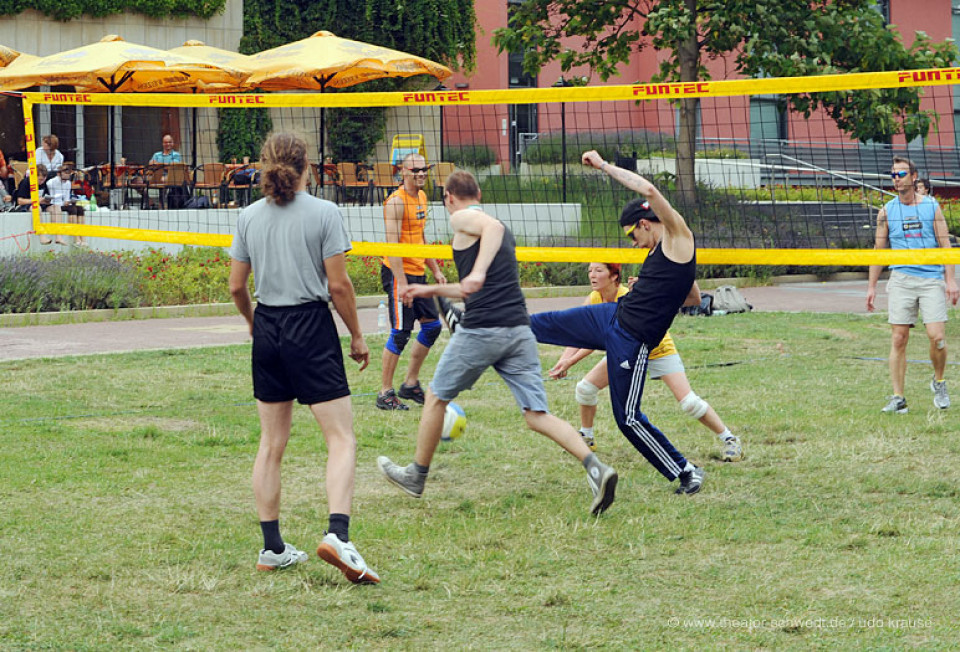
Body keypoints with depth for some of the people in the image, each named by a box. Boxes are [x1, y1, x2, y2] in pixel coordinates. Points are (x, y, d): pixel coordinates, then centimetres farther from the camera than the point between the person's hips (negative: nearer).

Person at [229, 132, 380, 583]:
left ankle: (272, 547, 14)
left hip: (267, 330, 5)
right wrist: (357, 336, 3)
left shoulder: (249, 217, 4)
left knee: (271, 443, 12)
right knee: (342, 439, -4)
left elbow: (236, 286, 8)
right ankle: (338, 535, -23)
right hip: (311, 328, -5)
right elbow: (338, 284, -9)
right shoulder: (323, 213, -8)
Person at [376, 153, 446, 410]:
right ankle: (385, 393, -1)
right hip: (399, 273, -9)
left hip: (418, 272, 9)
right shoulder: (396, 201, -15)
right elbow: (392, 245, -20)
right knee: (400, 333, -8)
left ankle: (411, 384, 21)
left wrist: (435, 270, 20)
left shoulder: (421, 197, 13)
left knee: (432, 326, 11)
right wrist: (402, 282, -24)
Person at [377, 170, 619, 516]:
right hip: (519, 328, 7)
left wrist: (477, 271, -35)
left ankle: (416, 475, 28)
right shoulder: (500, 230, 26)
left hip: (481, 330, -7)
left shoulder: (462, 218, 1)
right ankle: (595, 466, -21)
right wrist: (432, 290, 42)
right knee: (536, 415, -1)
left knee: (436, 397, 15)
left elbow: (493, 226, -23)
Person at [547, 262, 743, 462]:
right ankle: (586, 438, 19)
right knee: (585, 388, -3)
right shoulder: (594, 300, -14)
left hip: (658, 350, -6)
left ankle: (729, 439, -3)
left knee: (688, 402, -17)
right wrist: (562, 362, -34)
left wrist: (570, 361, -46)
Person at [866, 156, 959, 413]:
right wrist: (871, 286, 8)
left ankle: (939, 383, 17)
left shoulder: (931, 207, 6)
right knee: (898, 339, -5)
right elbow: (878, 249, 12)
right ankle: (898, 397, -1)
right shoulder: (887, 211, 8)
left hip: (932, 280, -1)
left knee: (937, 337, -9)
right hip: (901, 280, 1)